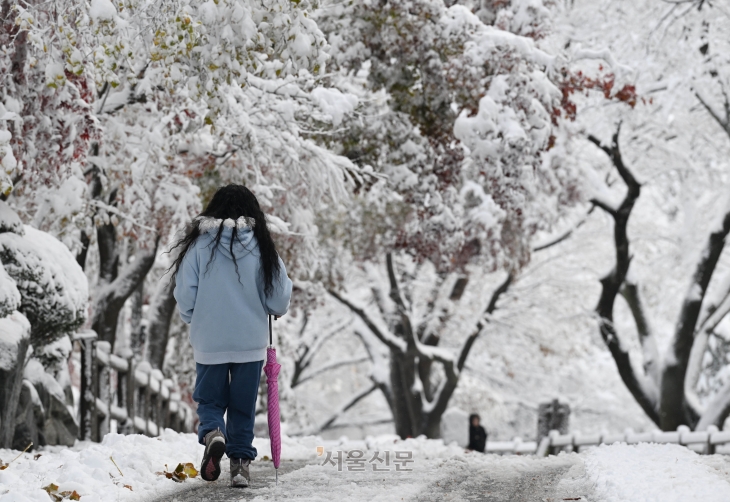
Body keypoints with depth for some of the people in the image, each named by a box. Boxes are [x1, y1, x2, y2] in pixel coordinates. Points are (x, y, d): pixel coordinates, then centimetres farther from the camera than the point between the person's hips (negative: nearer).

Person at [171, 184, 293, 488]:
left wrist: (195, 321, 15)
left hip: (208, 342, -1)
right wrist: (277, 309, 21)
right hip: (251, 343, 1)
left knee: (210, 400, 12)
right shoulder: (261, 247, -4)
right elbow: (279, 300, -2)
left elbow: (185, 295, -5)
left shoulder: (199, 244, -6)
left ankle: (212, 433, -16)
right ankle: (240, 462, 11)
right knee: (243, 407, 13)